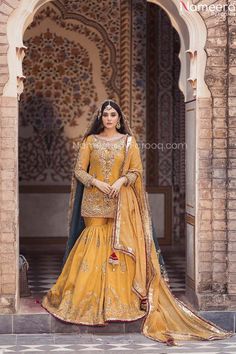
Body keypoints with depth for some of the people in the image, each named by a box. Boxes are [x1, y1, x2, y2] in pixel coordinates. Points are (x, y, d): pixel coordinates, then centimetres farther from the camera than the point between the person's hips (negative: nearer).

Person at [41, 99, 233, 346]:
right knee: (94, 248, -4)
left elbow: (136, 171, 5)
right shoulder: (90, 140, 7)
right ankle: (92, 300, 2)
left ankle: (122, 297, -1)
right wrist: (97, 183, -12)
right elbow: (79, 170, 4)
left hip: (121, 203, 0)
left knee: (121, 248, -6)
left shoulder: (128, 141, 7)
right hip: (95, 202, 0)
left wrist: (121, 180, -14)